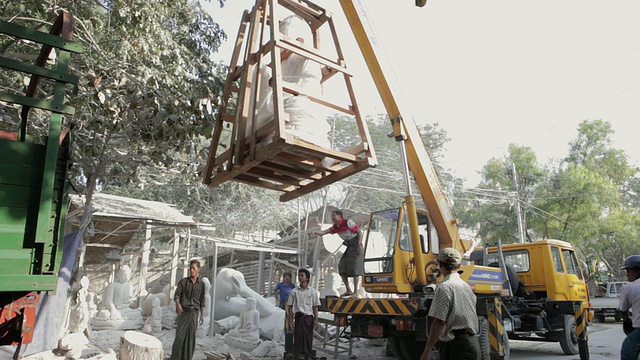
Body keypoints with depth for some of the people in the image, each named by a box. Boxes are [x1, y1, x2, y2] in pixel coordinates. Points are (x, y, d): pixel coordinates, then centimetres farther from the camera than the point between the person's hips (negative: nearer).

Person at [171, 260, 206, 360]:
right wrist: (178, 304, -31)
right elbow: (177, 295, -9)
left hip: (194, 313, 2)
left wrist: (202, 315, 9)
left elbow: (201, 301, 10)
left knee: (191, 336, 3)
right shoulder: (183, 281, 0)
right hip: (183, 312, -1)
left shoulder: (201, 284, 6)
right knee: (180, 335, -4)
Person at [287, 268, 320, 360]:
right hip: (298, 317, 0)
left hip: (309, 317, 0)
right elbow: (290, 306, 4)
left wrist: (316, 320, -2)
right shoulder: (294, 291, 2)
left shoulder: (313, 291, 2)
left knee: (308, 339, 6)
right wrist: (290, 319, -1)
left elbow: (315, 307, 4)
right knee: (297, 338, 1)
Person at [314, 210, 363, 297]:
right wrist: (315, 232, -19)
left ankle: (355, 292, -6)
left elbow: (360, 232, -12)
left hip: (355, 245, -8)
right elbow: (324, 232, 0)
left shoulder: (348, 222, -13)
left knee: (354, 268, -11)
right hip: (349, 247, 8)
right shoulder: (335, 227, 7)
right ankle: (348, 290, 9)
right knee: (342, 268, 1)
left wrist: (359, 244, -20)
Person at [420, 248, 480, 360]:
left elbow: (439, 322, -19)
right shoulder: (466, 286, 14)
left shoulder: (444, 287, -13)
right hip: (471, 343, 9)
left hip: (456, 346, -9)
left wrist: (427, 350, -16)